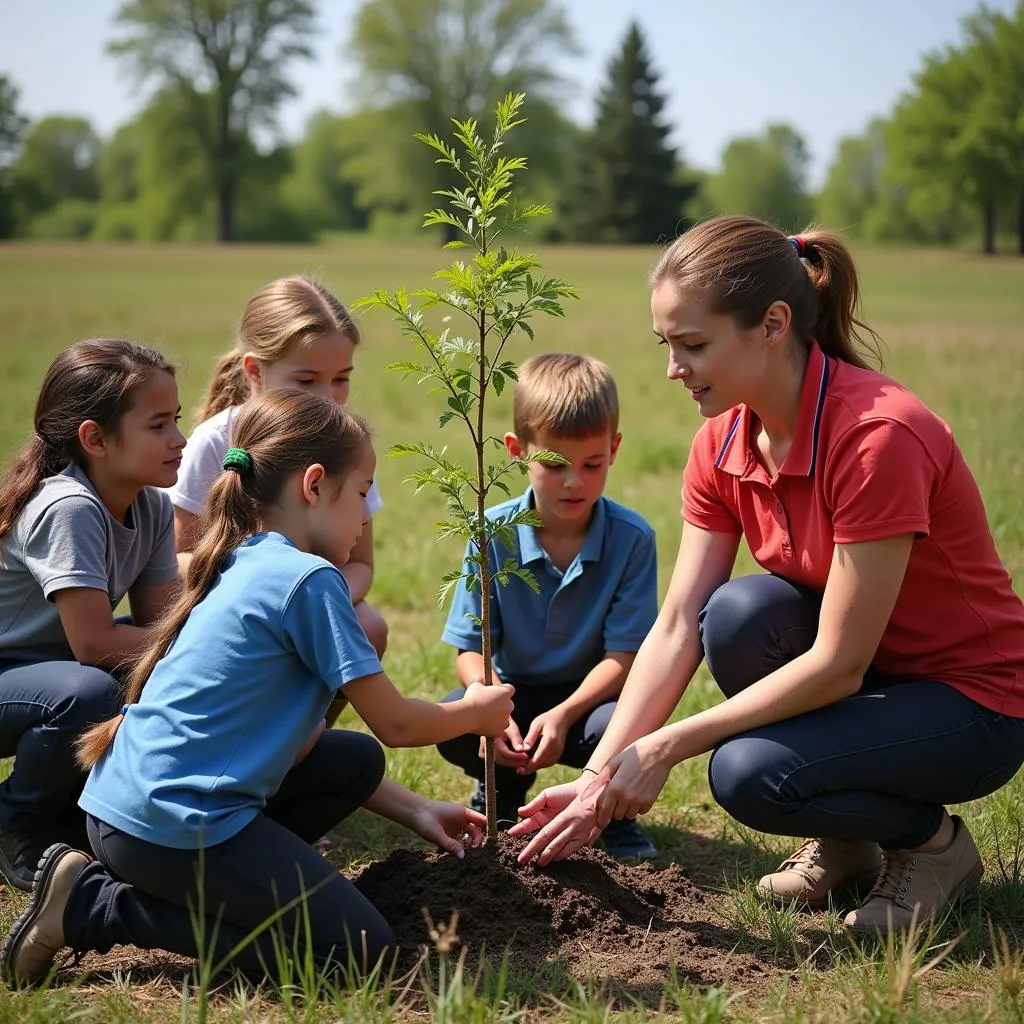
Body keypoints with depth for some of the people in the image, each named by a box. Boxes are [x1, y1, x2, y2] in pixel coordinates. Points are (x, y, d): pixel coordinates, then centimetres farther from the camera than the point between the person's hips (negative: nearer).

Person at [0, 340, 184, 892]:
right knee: (88, 694, -36)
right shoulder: (69, 509, -28)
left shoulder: (153, 508, -3)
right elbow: (93, 643, -32)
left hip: (46, 668, 9)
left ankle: (72, 807, 10)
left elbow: (160, 623, -5)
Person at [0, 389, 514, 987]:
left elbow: (297, 740, 20)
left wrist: (413, 810, 19)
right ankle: (98, 905, -6)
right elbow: (394, 723, -7)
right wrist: (476, 713, 14)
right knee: (363, 951, -7)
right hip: (174, 820, -10)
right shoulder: (309, 580, -12)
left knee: (358, 761, 20)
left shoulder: (244, 568, 16)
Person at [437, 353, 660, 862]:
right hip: (512, 692, 1)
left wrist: (564, 714, -31)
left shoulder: (631, 537, -14)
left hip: (589, 693, -1)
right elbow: (471, 645, -8)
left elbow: (624, 653, -16)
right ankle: (504, 788, 9)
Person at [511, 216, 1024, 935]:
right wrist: (600, 777, -18)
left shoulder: (878, 434, -30)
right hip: (863, 672, 7)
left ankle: (933, 839, 3)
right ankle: (842, 842, 1)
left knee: (748, 773, -28)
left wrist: (668, 746, -25)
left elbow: (837, 666, -28)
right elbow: (677, 627, -8)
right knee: (738, 612, -24)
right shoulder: (725, 443, -6)